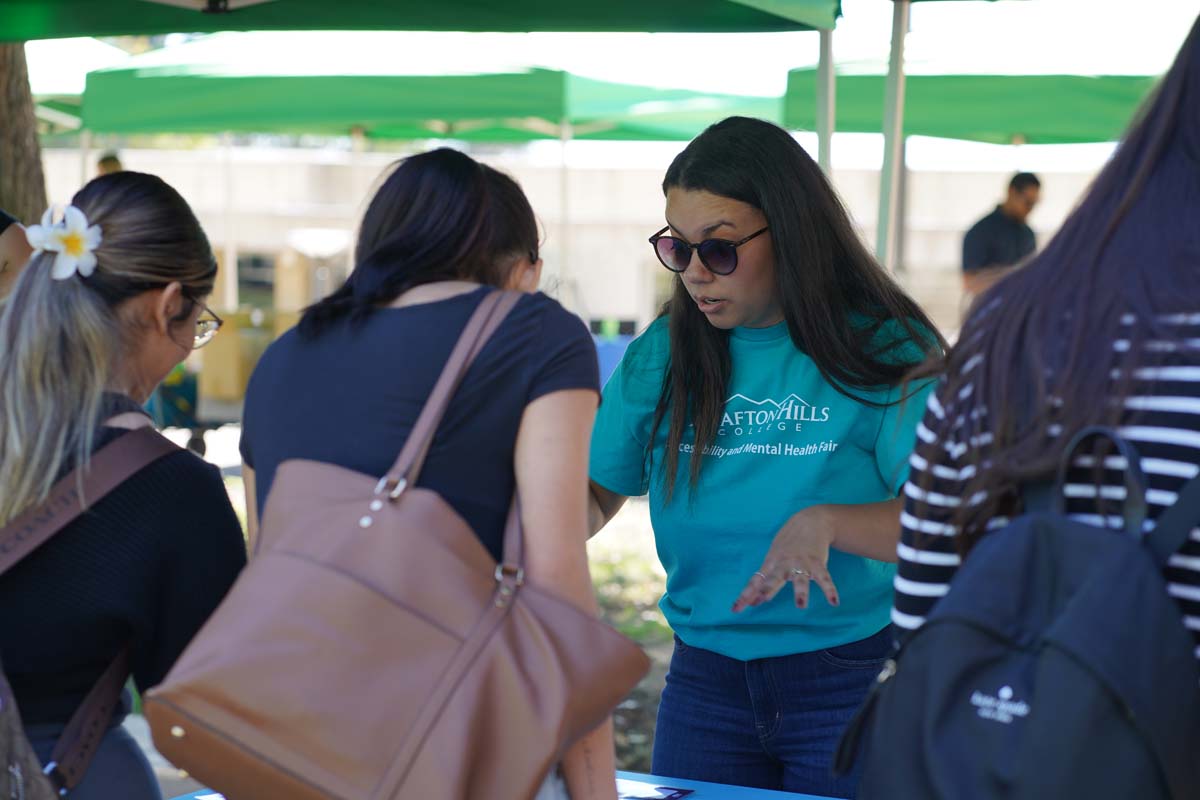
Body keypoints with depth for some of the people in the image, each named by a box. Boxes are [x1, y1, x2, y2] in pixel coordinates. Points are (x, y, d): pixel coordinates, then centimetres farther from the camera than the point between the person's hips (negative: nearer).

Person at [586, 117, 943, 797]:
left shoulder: (885, 350, -9)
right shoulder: (662, 356, 3)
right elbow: (597, 497, 5)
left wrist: (824, 522, -32)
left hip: (855, 677, -3)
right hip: (706, 680, 3)